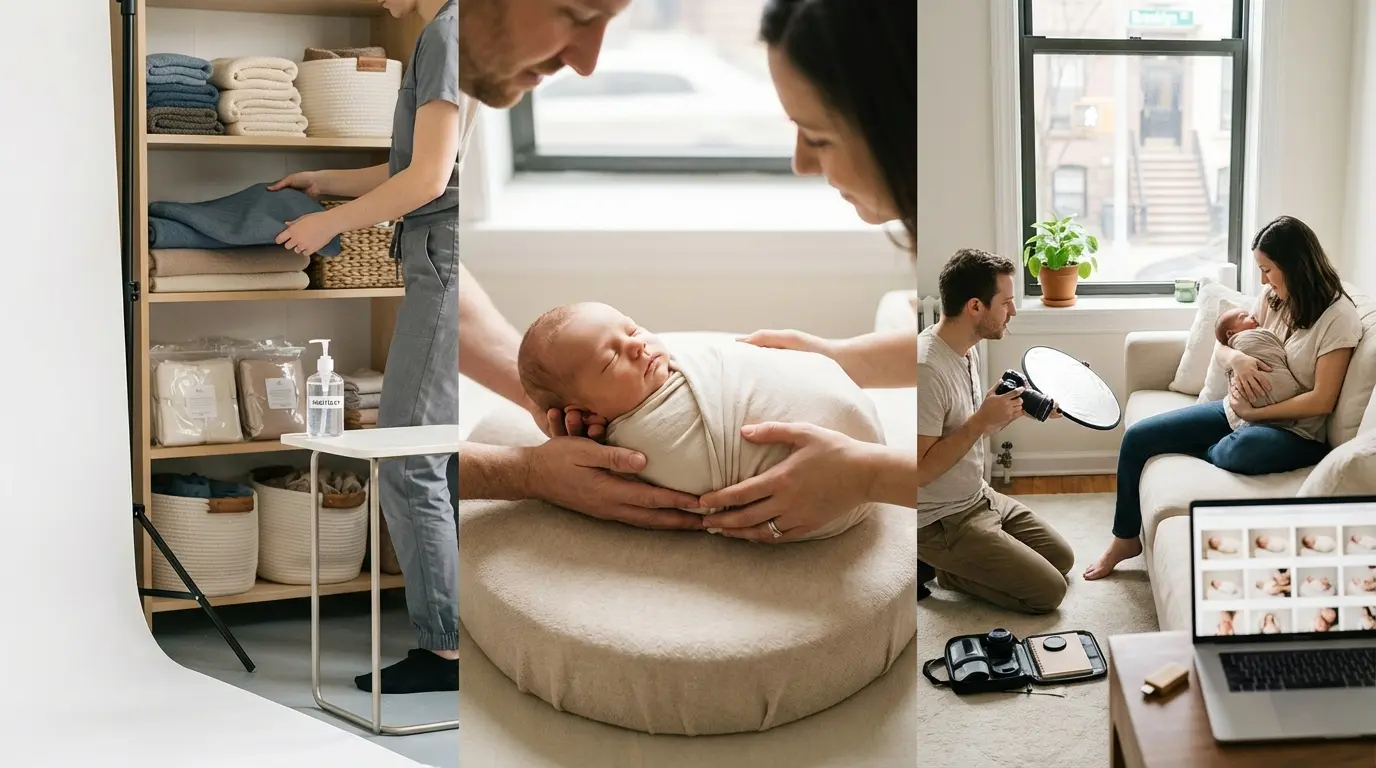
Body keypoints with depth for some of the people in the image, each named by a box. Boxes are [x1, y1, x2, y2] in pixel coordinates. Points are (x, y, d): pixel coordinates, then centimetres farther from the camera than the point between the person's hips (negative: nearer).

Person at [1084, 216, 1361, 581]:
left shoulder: (1338, 316, -14)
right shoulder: (1272, 298, 6)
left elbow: (1322, 400, -18)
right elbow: (1221, 347, 11)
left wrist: (1254, 412, -18)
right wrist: (1237, 358, -13)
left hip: (1292, 432, -7)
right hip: (1240, 411, 7)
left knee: (1244, 447, -43)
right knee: (1138, 437, -4)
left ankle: (1198, 455, -7)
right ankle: (1126, 538, 12)